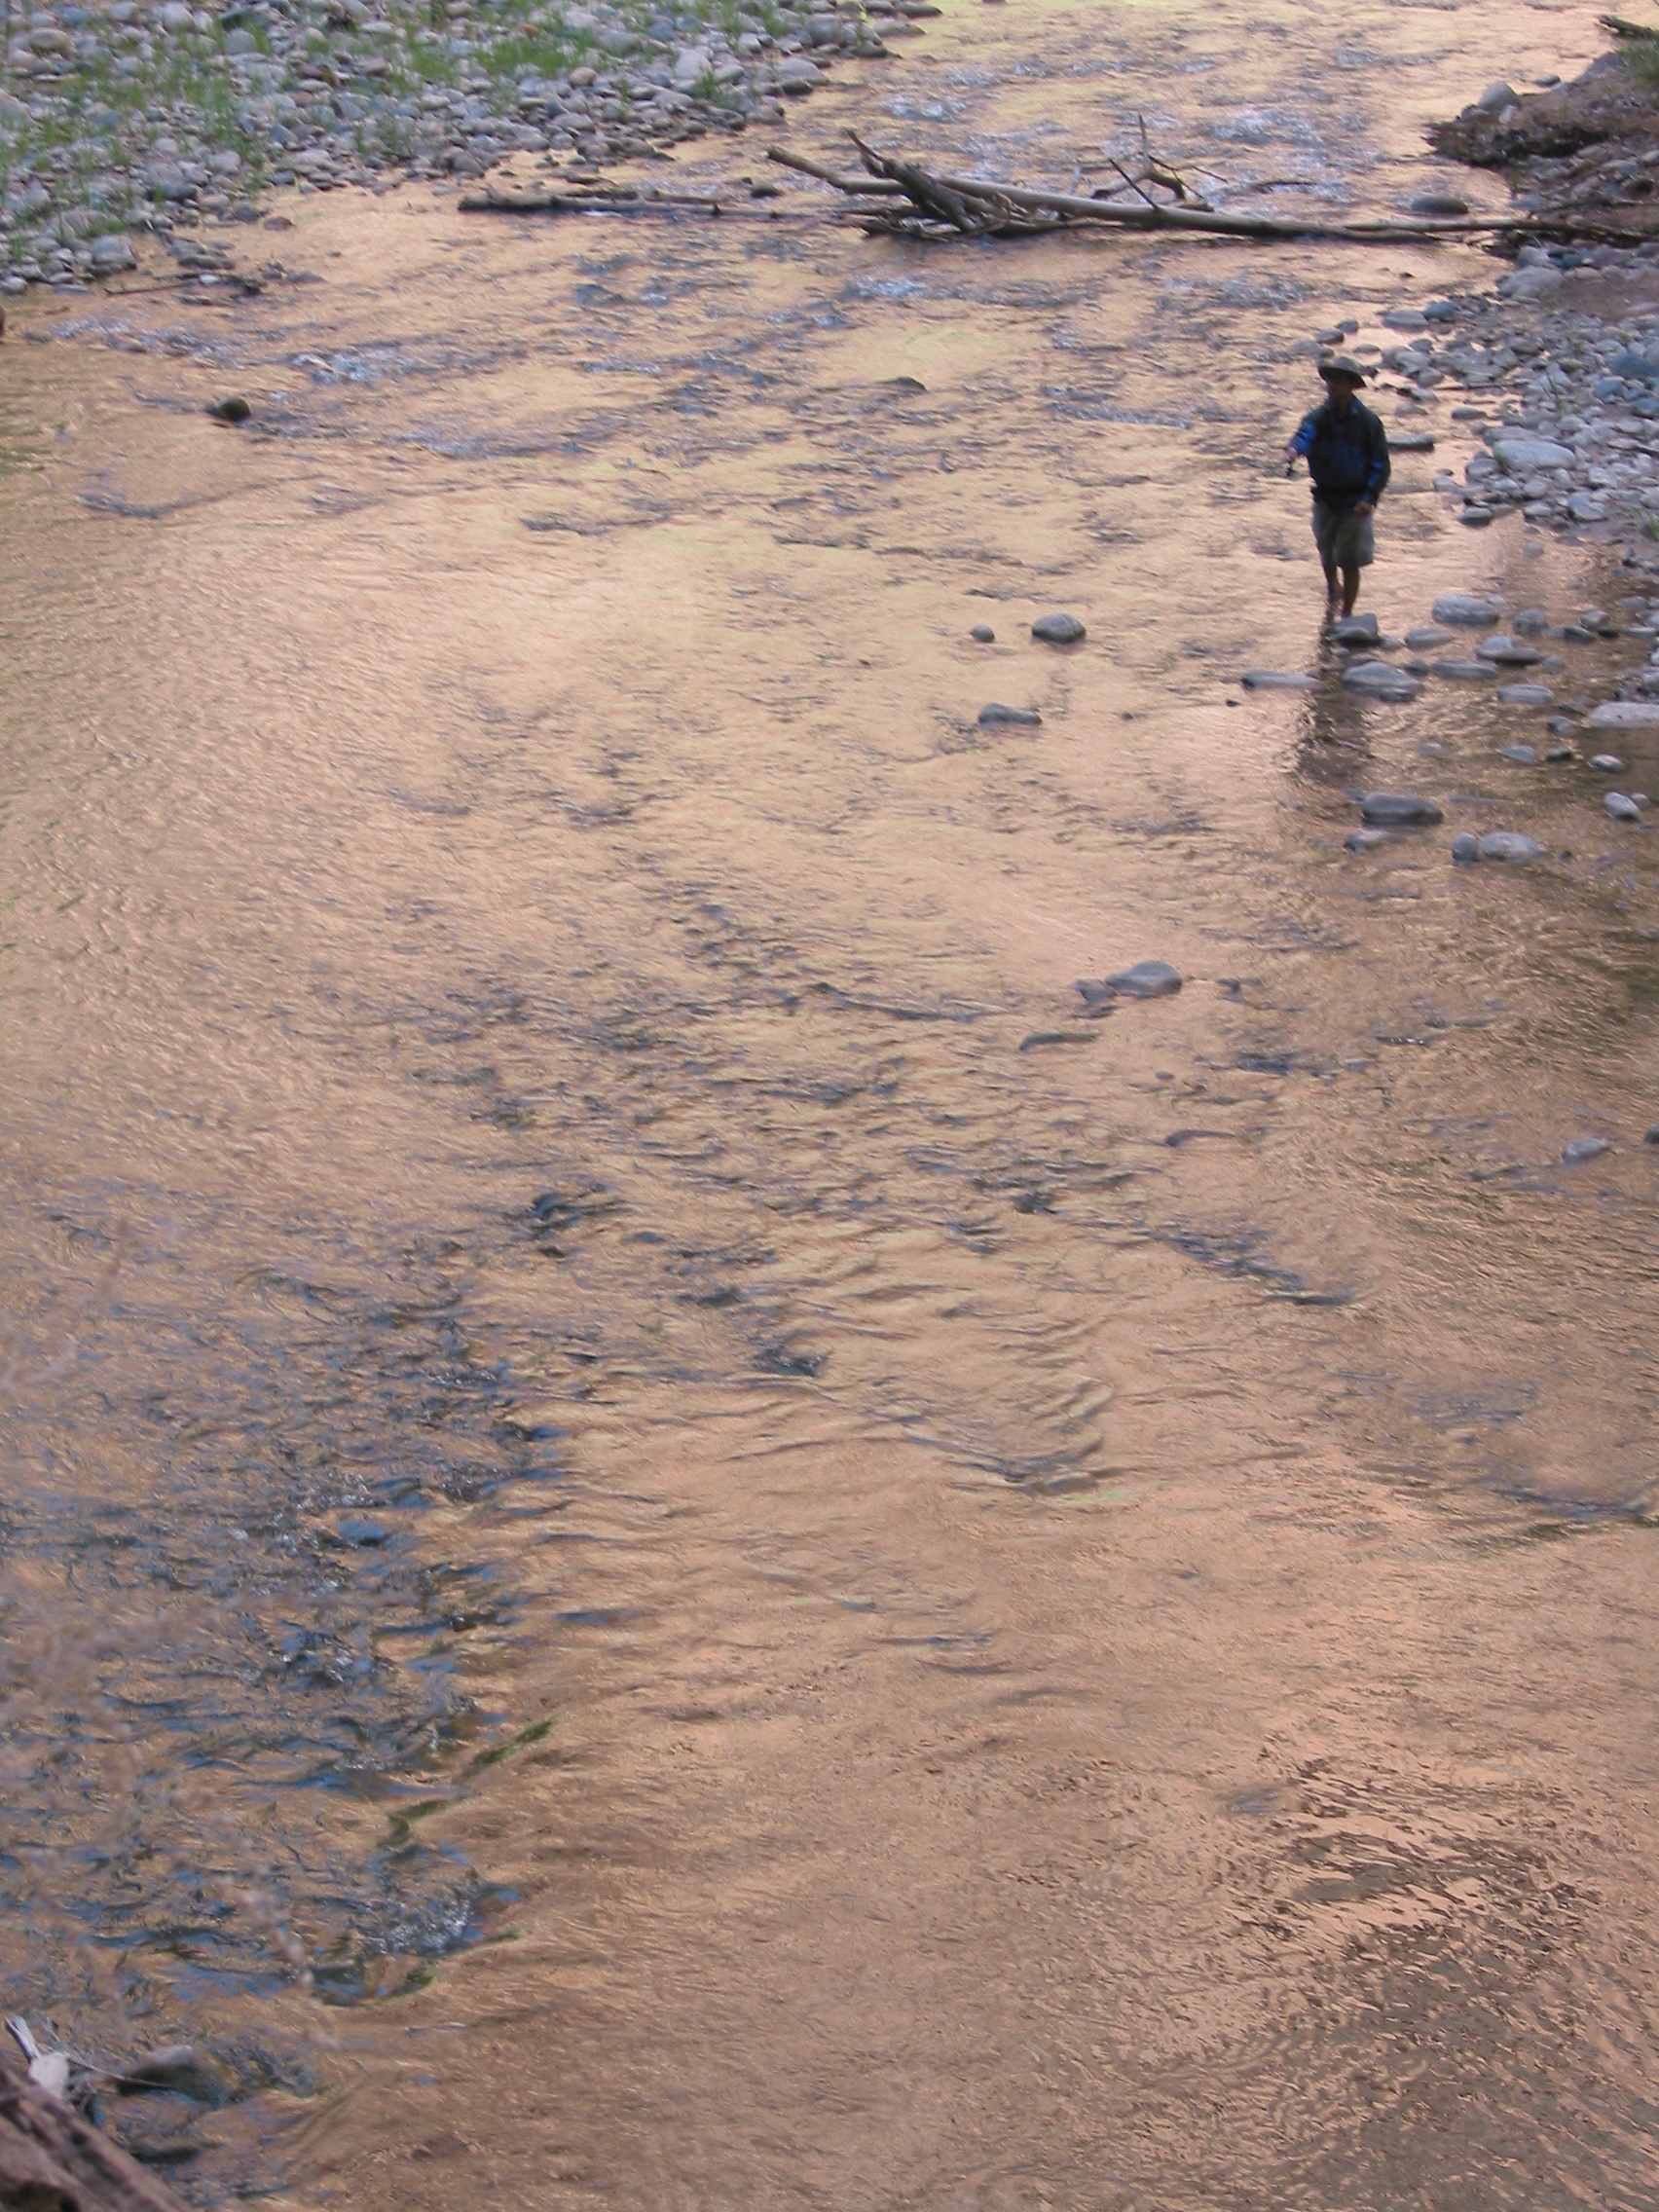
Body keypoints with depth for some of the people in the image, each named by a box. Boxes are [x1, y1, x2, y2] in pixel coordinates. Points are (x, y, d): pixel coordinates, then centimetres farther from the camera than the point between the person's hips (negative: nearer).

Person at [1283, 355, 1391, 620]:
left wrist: (1369, 497, -19)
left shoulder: (1368, 421, -10)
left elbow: (1380, 464, -7)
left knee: (1350, 563, 0)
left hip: (1355, 502, -3)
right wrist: (1294, 449, -52)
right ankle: (1332, 591, 51)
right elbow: (1306, 433, -29)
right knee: (1327, 553, 20)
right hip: (1325, 497, 3)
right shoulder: (1320, 417, -6)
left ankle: (1347, 615, 15)